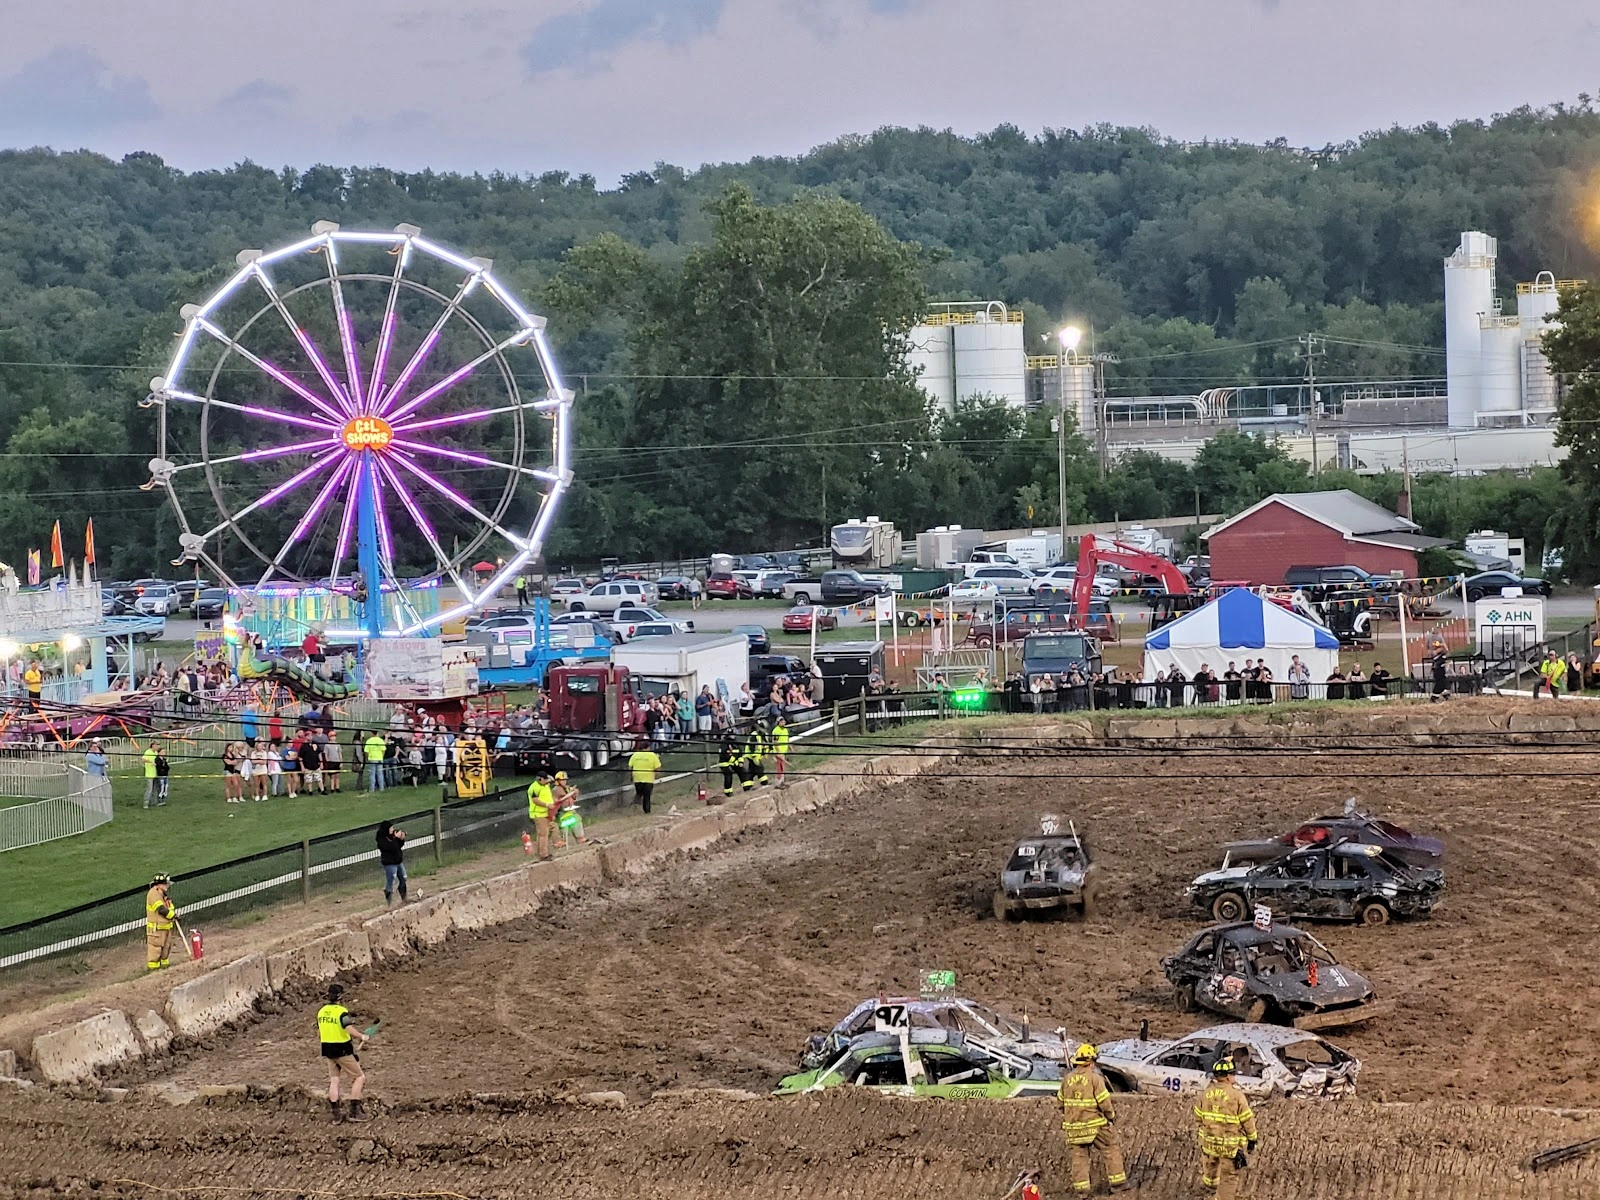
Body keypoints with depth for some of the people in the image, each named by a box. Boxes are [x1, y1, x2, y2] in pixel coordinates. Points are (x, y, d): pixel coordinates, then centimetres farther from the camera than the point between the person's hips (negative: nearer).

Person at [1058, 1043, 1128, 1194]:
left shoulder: (1067, 1080, 3)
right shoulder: (1095, 1078, -13)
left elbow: (1062, 1103, 12)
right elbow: (1104, 1102, -14)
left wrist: (1064, 1119, 26)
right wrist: (1111, 1115, 5)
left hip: (1073, 1126, 4)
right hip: (1095, 1124, -4)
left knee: (1078, 1156, 10)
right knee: (1111, 1150, 11)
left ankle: (1081, 1188, 8)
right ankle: (1117, 1182, 13)